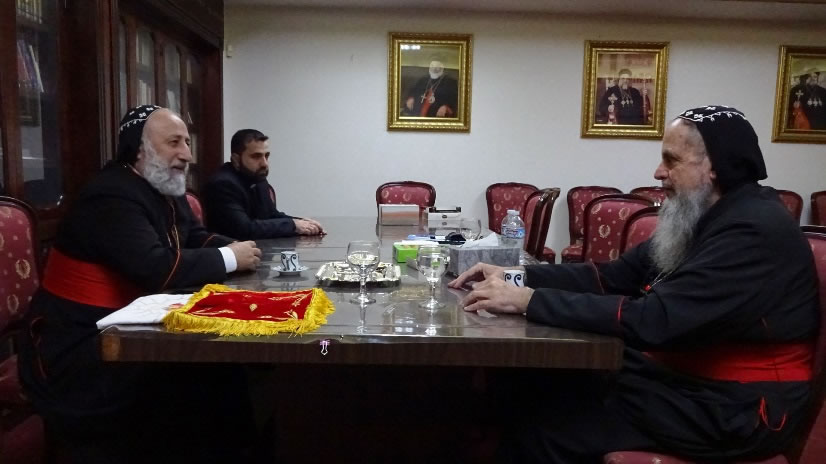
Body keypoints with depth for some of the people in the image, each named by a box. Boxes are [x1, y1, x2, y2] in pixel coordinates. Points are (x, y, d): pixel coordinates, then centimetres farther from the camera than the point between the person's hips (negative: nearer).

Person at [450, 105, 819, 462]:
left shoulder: (754, 232, -22)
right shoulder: (696, 218, 9)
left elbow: (654, 321, -32)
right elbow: (615, 276, 6)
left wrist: (530, 300, -30)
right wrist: (518, 276, -6)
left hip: (733, 407, -8)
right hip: (680, 372, 8)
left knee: (545, 426, -16)